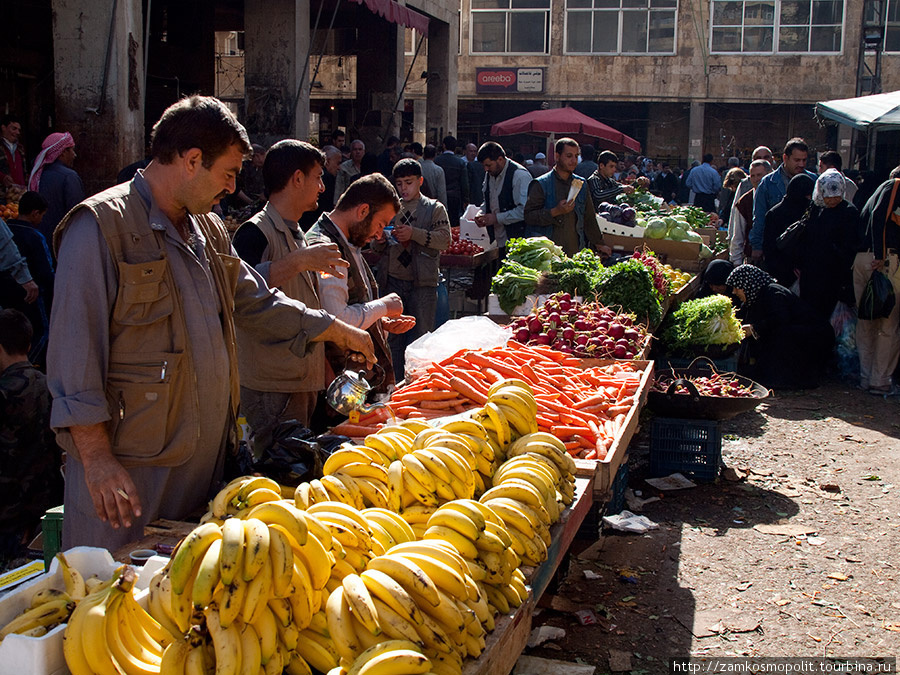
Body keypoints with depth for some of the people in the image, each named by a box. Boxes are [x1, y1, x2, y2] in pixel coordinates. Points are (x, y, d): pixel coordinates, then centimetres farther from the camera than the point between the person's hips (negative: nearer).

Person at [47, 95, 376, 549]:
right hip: (130, 463, -7)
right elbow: (74, 354, -16)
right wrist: (97, 458, -20)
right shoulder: (100, 226, -12)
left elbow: (257, 304, 27)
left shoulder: (208, 230, 15)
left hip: (206, 456, 8)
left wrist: (338, 331, 26)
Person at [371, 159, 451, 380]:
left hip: (422, 281, -3)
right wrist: (379, 241, -6)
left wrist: (414, 234, -19)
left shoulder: (434, 208, 6)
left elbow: (444, 239, -8)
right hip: (393, 281, 3)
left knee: (421, 337, -2)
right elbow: (377, 249, 17)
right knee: (393, 337, 6)